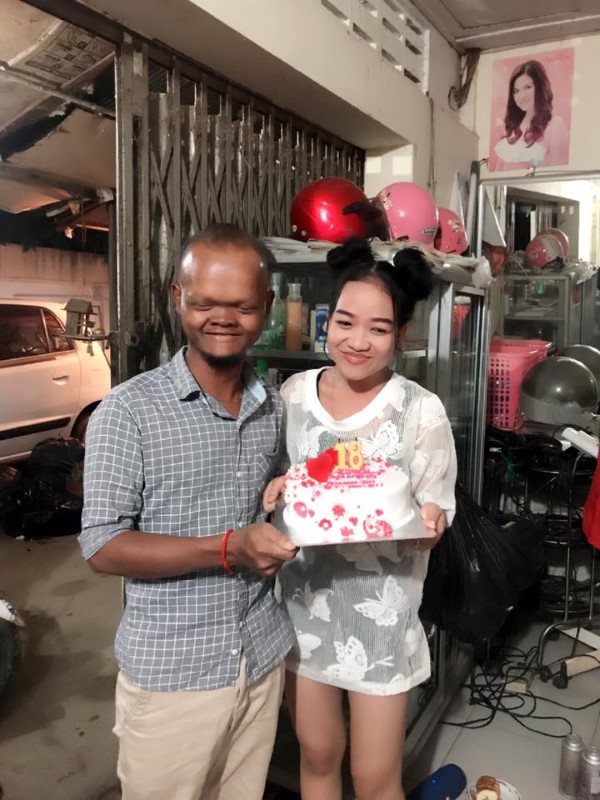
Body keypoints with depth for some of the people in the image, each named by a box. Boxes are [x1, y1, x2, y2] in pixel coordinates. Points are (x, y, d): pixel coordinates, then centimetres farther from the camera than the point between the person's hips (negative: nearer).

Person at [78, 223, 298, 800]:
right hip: (170, 675, -4)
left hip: (263, 659, 5)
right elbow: (102, 547, -15)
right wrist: (228, 549, -24)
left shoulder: (274, 409, 3)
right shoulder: (128, 411, -14)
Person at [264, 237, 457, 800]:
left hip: (381, 615, -3)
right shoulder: (293, 393, -4)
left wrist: (424, 523, -30)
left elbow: (431, 526, -8)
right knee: (317, 754, 22)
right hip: (301, 603, 3)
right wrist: (276, 490, -14)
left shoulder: (422, 411, -13)